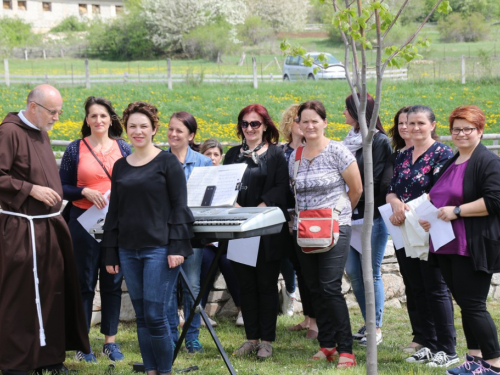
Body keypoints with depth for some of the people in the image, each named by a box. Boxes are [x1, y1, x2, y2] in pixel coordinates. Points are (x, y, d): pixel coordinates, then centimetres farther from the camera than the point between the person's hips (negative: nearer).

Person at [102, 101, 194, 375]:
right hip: (129, 250, 5)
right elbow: (114, 212, 16)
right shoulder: (120, 167, 13)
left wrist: (177, 247, -13)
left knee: (155, 314, -9)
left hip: (159, 247, -5)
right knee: (141, 316, 7)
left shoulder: (167, 162, -1)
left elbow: (179, 206, -5)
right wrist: (110, 254, 13)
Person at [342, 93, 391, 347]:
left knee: (371, 272, -3)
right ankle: (368, 323, 20)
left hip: (372, 214, -7)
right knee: (353, 272, 8)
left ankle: (377, 328, 6)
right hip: (351, 214, 7)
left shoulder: (379, 141, -8)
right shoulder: (350, 140, 14)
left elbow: (377, 180, -14)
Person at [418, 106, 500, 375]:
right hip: (447, 246, 9)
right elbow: (439, 199, 28)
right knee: (464, 303, 13)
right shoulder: (450, 163, 18)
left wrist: (457, 211, -20)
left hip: (474, 248, -9)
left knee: (473, 305, -8)